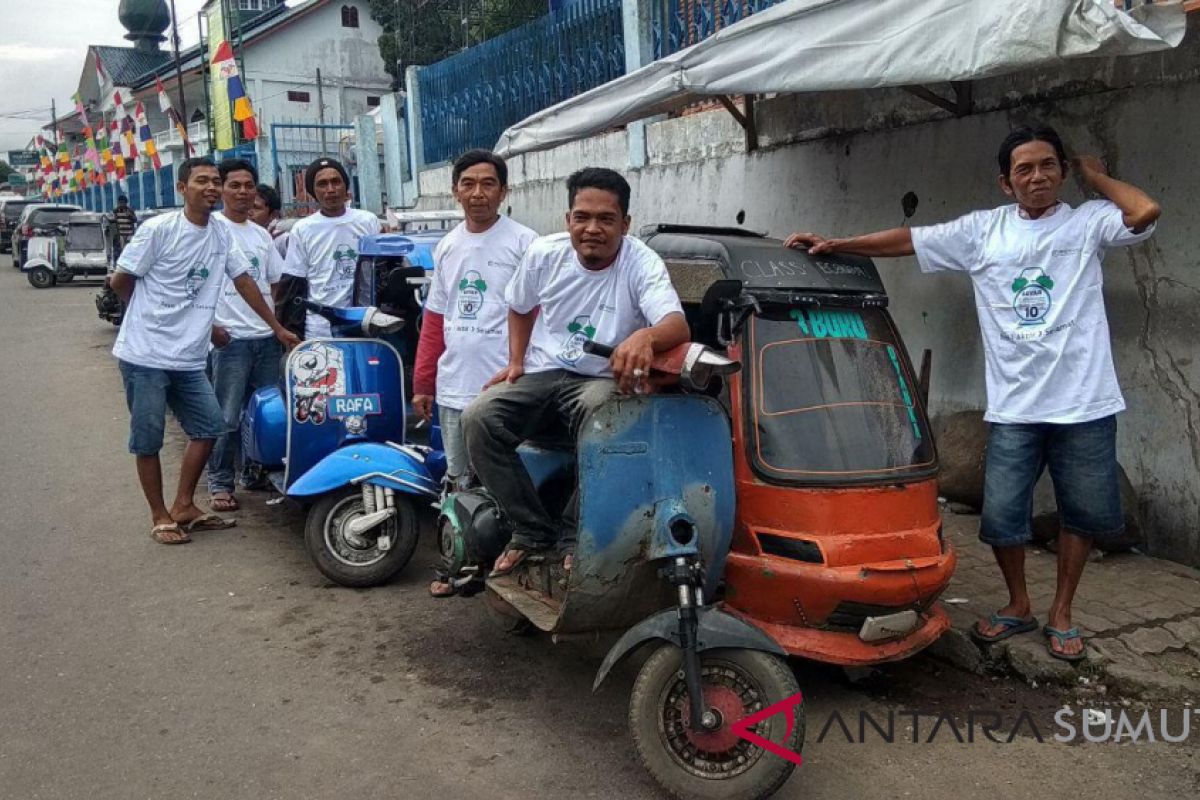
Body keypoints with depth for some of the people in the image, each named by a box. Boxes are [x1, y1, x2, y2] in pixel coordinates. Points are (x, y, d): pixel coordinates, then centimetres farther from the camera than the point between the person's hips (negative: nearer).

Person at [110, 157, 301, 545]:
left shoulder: (222, 234, 5)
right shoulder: (158, 229, -12)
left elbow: (244, 282, 13)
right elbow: (120, 281, -5)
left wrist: (278, 328, 14)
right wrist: (151, 316, 9)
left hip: (188, 357, 6)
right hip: (145, 355, -6)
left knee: (208, 426, 8)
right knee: (148, 440, 3)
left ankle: (184, 506, 22)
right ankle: (160, 517, 17)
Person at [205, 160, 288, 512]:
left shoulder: (262, 234, 17)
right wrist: (209, 325, -14)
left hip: (267, 337, 6)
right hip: (229, 337, -6)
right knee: (227, 417, -3)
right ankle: (220, 483, 9)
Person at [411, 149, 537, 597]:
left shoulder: (523, 243, -5)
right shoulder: (447, 247, 14)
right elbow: (434, 320, 16)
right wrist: (422, 383, 13)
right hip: (453, 388, 6)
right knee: (458, 482, 16)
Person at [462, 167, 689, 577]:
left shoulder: (642, 264, -15)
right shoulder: (543, 253, -2)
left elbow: (678, 325, -32)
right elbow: (520, 308, 19)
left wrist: (646, 335, -56)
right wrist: (516, 362, 6)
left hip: (602, 379, -3)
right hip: (541, 373, 4)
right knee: (478, 419, -21)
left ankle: (576, 536, -17)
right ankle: (532, 530, -7)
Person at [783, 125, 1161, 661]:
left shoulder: (1088, 222, 3)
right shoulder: (982, 230, 8)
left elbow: (1145, 212, -16)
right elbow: (906, 240, 7)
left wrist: (1095, 176, 0)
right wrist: (834, 245, 4)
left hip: (1085, 403, 0)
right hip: (1014, 407, 1)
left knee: (1084, 513, 10)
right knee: (1001, 515, 2)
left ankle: (1061, 615, 30)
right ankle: (1018, 606, 27)